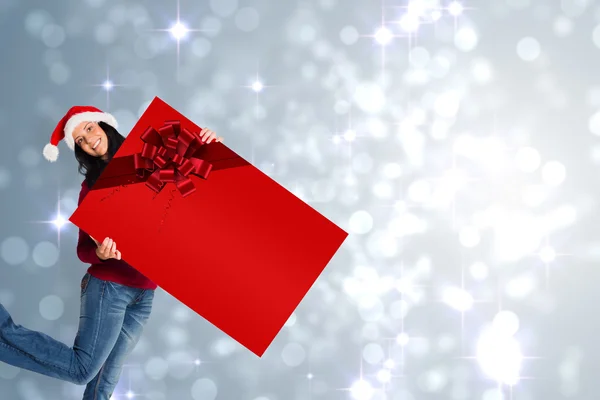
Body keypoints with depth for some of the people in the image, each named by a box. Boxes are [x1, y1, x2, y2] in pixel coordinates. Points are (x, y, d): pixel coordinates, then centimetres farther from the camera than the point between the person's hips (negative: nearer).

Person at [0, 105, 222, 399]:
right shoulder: (91, 187, 2)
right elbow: (84, 249, -2)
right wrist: (100, 253, -25)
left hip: (145, 292, 3)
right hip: (109, 285, -3)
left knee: (108, 374, 4)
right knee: (83, 370, -11)